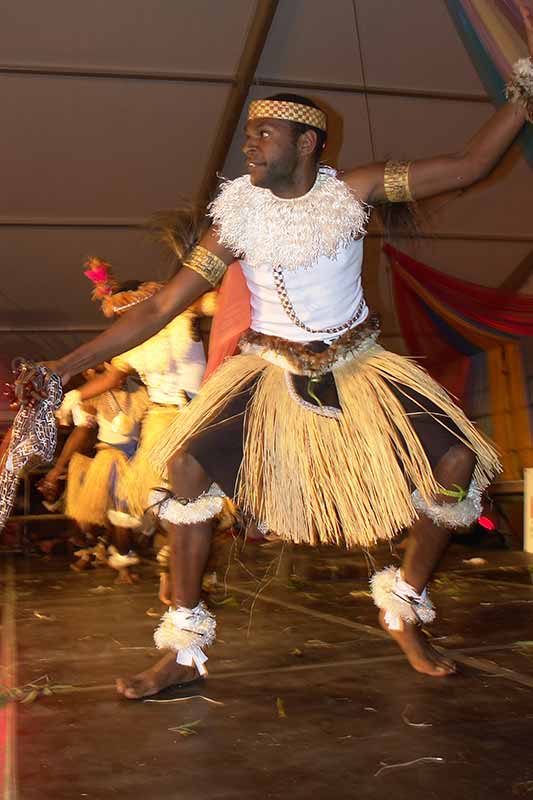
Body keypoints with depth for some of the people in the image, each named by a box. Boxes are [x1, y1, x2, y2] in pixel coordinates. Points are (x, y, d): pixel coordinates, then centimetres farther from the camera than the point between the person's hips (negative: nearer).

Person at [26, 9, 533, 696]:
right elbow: (160, 307, -8)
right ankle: (184, 649, -7)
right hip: (272, 369, -1)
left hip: (357, 365, 1)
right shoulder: (238, 218, -7)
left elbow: (471, 162, -6)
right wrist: (66, 366, -13)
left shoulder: (354, 189, -7)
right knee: (186, 466, -21)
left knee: (457, 462, -13)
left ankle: (403, 610, 10)